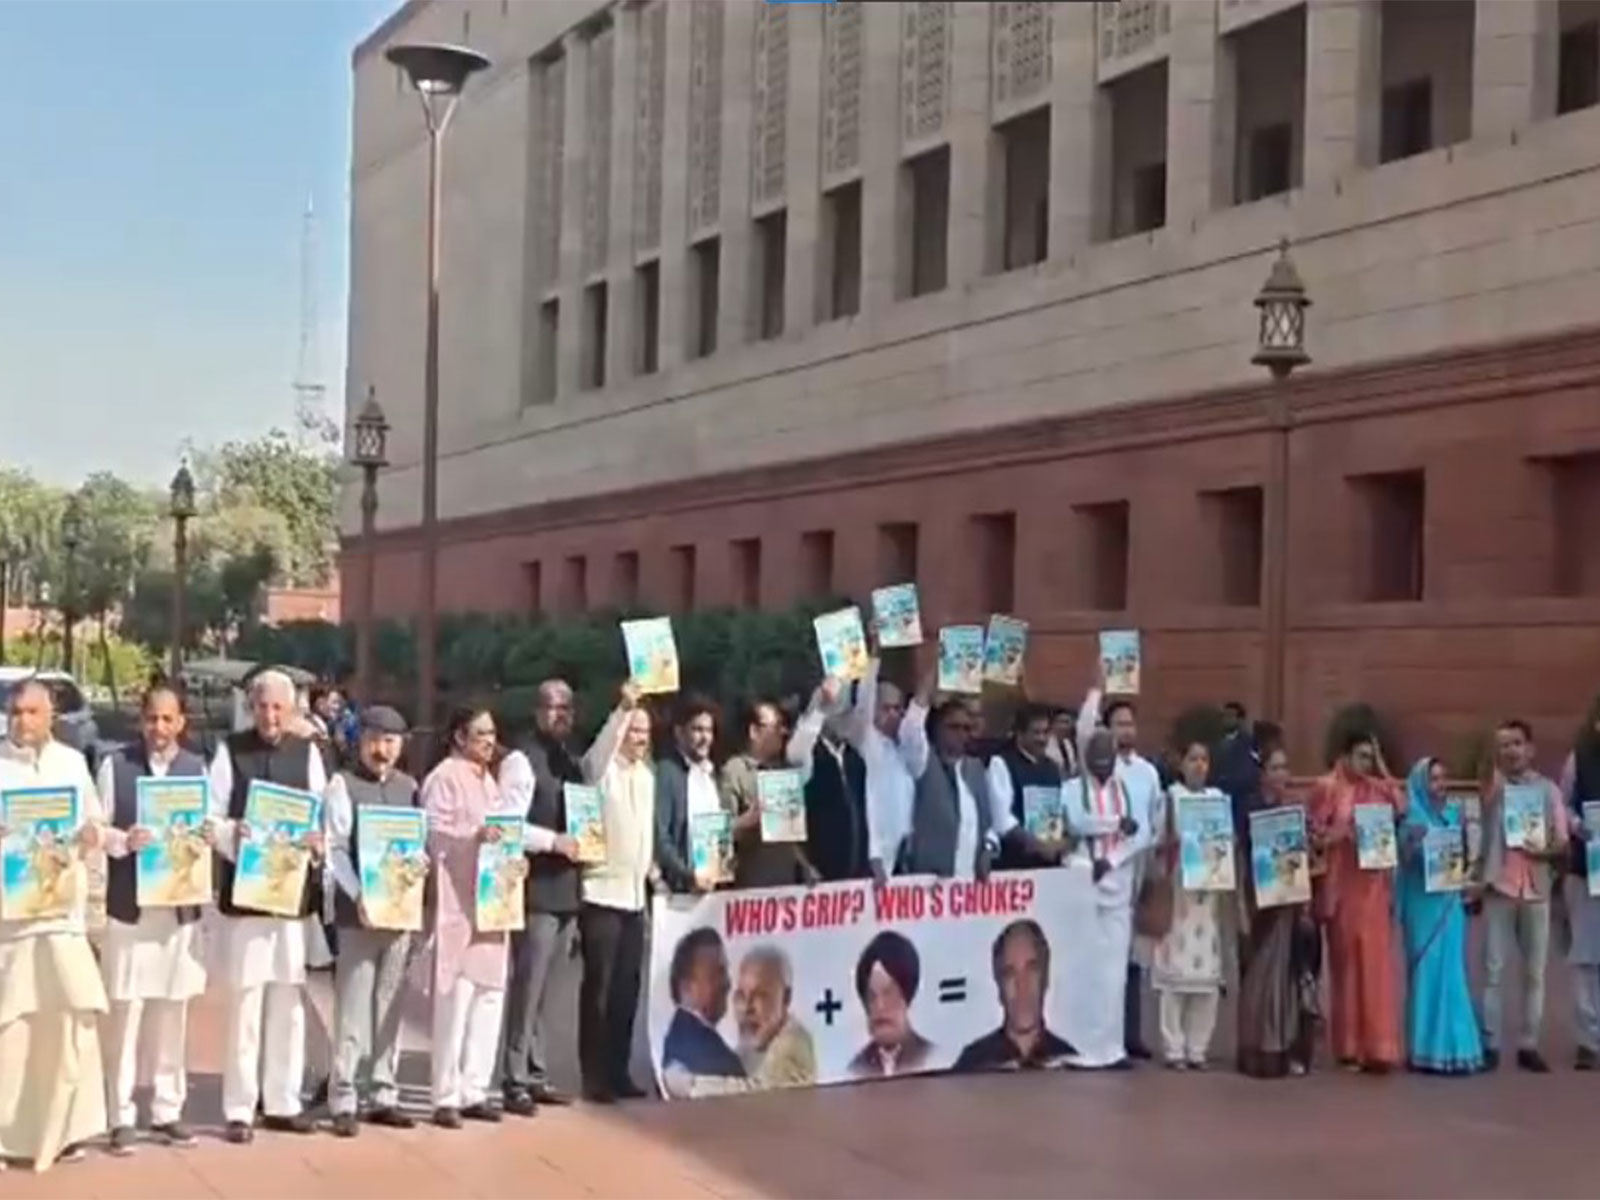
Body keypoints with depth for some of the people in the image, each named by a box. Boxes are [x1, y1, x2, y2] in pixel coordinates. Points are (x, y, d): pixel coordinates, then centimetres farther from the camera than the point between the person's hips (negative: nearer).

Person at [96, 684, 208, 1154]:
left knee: (173, 1012, 8)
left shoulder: (197, 768, 8)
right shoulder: (116, 765, 2)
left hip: (180, 904, 2)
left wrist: (199, 848, -13)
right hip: (129, 905, -2)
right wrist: (124, 841, -20)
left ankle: (167, 1111, 17)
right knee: (125, 1011, -1)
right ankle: (121, 1117, 6)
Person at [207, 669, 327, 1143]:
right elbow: (211, 818, -4)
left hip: (296, 889, 4)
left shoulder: (307, 753, 8)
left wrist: (318, 841, -10)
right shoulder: (230, 751, -2)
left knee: (289, 1000, 9)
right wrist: (232, 834, -23)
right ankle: (239, 1109, 6)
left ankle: (282, 1102, 19)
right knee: (245, 1001, -2)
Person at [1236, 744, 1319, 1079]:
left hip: (1292, 903, 4)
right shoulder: (1250, 812, -4)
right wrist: (1243, 912, -10)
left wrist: (1307, 904, 4)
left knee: (1291, 976, 5)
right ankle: (1259, 1053, 4)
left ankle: (1290, 1051, 11)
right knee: (1261, 976, -1)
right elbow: (1241, 863, -5)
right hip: (1261, 903, -4)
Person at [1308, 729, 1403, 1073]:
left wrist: (1382, 771, 0)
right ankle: (1349, 1047, 9)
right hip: (1343, 886, -3)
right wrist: (1345, 830, -17)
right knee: (1347, 961, 1)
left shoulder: (1377, 788, 12)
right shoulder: (1327, 788, -1)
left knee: (1376, 963, -1)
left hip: (1375, 887, 4)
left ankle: (1376, 1047, 1)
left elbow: (1402, 810, -3)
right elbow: (1314, 835, -2)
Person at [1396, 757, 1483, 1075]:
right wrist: (1413, 843, -28)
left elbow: (1464, 855, 14)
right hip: (1423, 903, -5)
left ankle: (1453, 1045, 13)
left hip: (1450, 901, 5)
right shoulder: (1412, 818, -5)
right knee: (1428, 970, -3)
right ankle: (1428, 1049, 2)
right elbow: (1404, 860, -10)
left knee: (1452, 970, 7)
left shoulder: (1455, 812, 9)